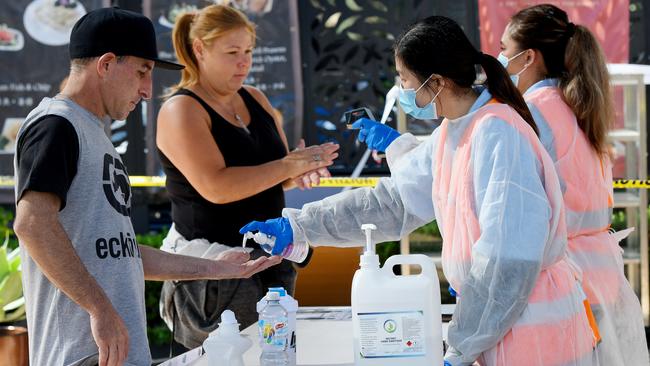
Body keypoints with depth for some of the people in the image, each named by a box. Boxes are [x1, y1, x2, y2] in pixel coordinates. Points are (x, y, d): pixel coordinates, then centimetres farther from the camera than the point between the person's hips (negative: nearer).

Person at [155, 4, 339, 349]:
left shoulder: (255, 99, 12)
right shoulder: (181, 110, -10)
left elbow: (271, 174, 18)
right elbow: (216, 187, -23)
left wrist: (299, 174, -6)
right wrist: (288, 167, -21)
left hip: (269, 255, 7)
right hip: (212, 269, -7)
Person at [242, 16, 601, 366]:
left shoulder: (498, 134, -20)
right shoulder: (451, 135, 8)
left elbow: (509, 257, -24)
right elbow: (391, 202, 16)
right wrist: (296, 227, 14)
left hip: (533, 325, -8)